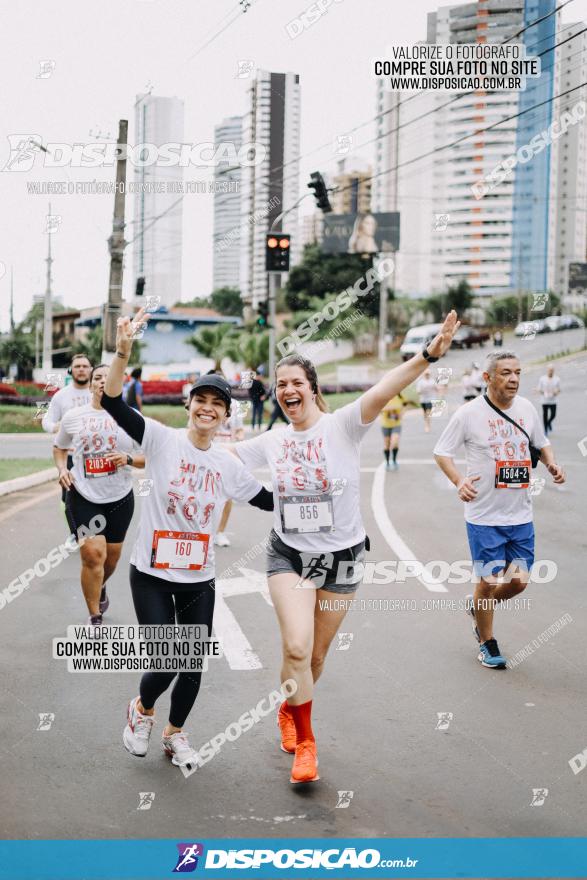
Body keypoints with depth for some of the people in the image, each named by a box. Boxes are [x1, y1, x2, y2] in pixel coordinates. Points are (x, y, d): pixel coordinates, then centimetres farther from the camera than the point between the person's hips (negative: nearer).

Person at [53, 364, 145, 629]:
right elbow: (59, 448, 18)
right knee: (93, 554, -13)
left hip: (119, 497, 1)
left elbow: (149, 457, 3)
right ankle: (95, 620, 1)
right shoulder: (73, 417, 1)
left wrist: (129, 459, -17)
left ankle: (100, 588, 49)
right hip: (83, 496, -1)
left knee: (112, 555, 14)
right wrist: (62, 469, -1)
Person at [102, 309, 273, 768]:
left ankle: (175, 732, 37)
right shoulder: (164, 439, -9)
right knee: (165, 663, -8)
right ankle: (142, 710, 28)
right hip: (152, 574, -4)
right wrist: (123, 351, -33)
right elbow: (113, 402, -20)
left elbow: (266, 499, 16)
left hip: (199, 579, 4)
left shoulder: (227, 463, 4)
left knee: (194, 666, 9)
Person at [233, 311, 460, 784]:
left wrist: (428, 356, -44)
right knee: (297, 647, -17)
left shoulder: (342, 426, -12)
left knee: (316, 655, 13)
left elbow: (382, 391, -30)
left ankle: (290, 710, 44)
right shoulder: (272, 441, 2)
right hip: (289, 554, 2)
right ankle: (304, 743, 4)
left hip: (341, 555, -1)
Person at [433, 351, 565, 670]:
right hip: (484, 516, -5)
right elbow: (441, 451, -5)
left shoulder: (527, 408, 3)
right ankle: (487, 644, 24)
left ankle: (477, 607, 37)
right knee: (488, 581, 1)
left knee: (519, 580, 6)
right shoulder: (469, 413, -11)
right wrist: (459, 480, -23)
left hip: (521, 515, 5)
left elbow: (541, 443, 19)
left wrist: (552, 463, -2)